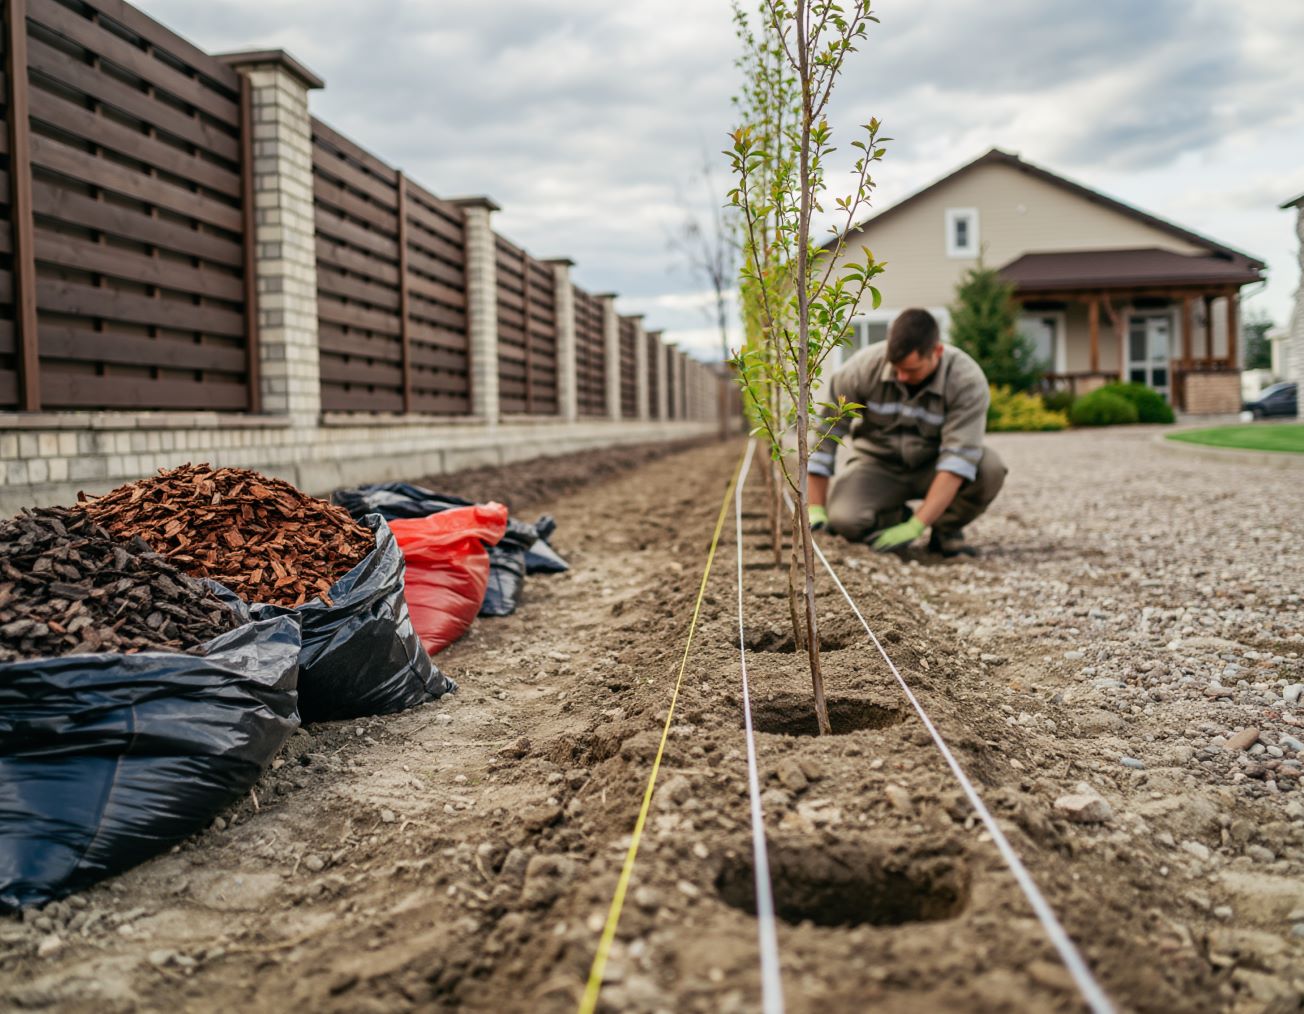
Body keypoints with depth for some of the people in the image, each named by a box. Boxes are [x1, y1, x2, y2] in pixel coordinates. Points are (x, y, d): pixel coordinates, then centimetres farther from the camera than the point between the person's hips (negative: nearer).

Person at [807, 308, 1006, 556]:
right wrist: (816, 508, -20)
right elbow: (823, 434, -17)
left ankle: (946, 529, -2)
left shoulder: (968, 380, -26)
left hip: (933, 468, 0)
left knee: (990, 468, -32)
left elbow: (958, 457, -32)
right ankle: (896, 516, 5)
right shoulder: (864, 366, -23)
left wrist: (915, 527, -41)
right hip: (879, 464, 0)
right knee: (844, 519, -31)